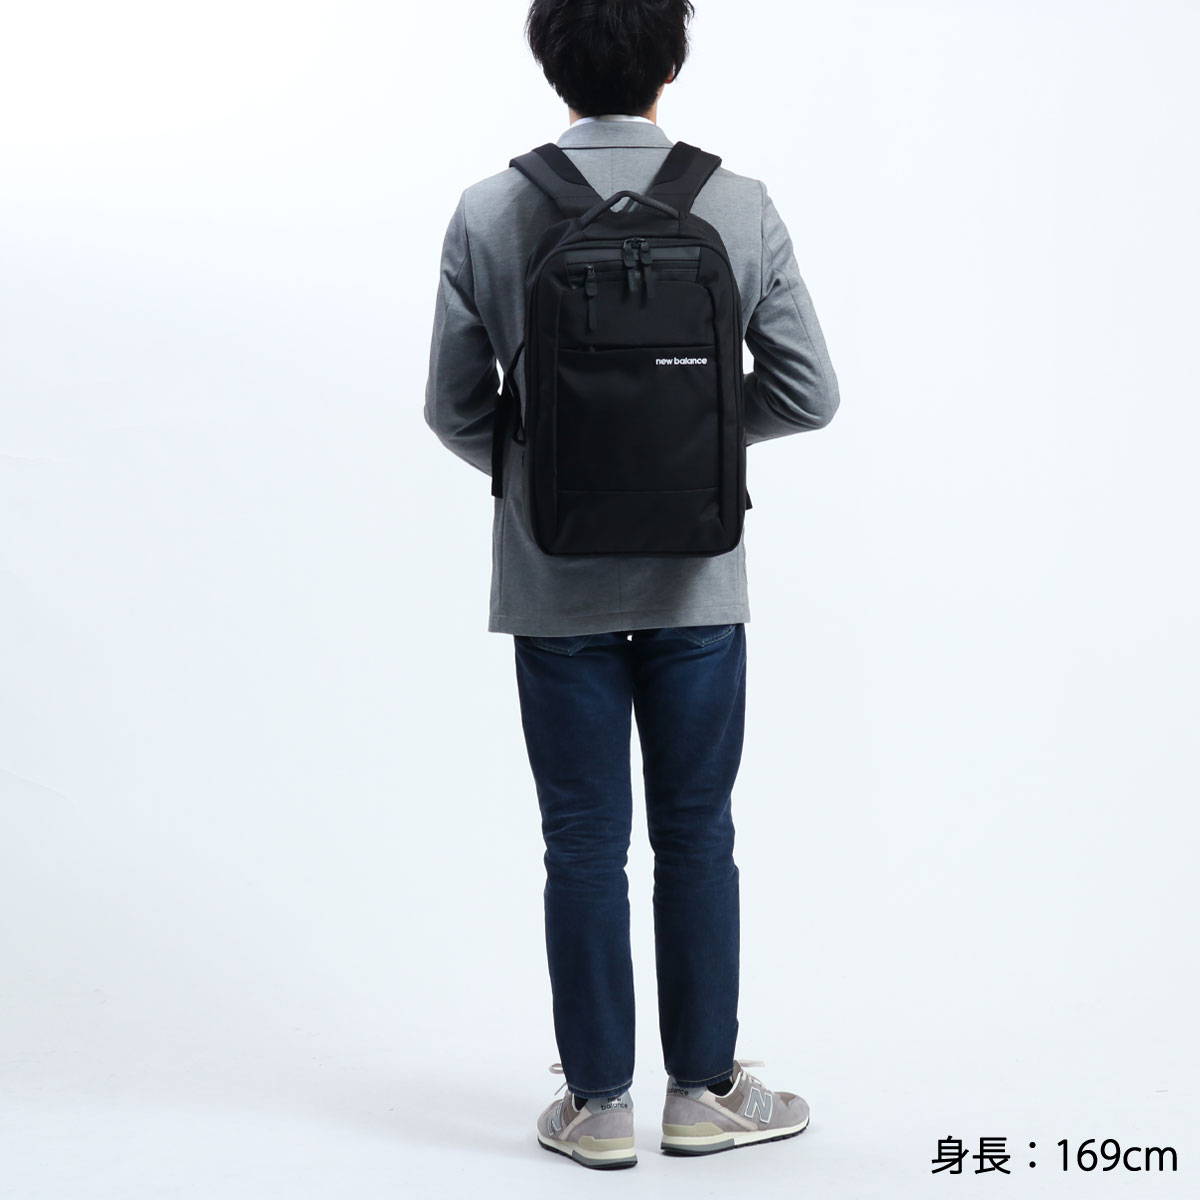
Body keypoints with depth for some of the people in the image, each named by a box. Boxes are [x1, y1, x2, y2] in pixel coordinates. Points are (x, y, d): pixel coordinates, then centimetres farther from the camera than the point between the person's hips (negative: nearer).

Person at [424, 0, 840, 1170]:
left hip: (554, 582, 0)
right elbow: (807, 393, -4)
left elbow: (454, 405, -1)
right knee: (695, 838, 12)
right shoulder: (741, 207, -6)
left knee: (583, 845, 8)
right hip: (695, 580, 0)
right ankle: (702, 1089, 23)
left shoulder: (488, 214, -6)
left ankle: (598, 1102, 19)